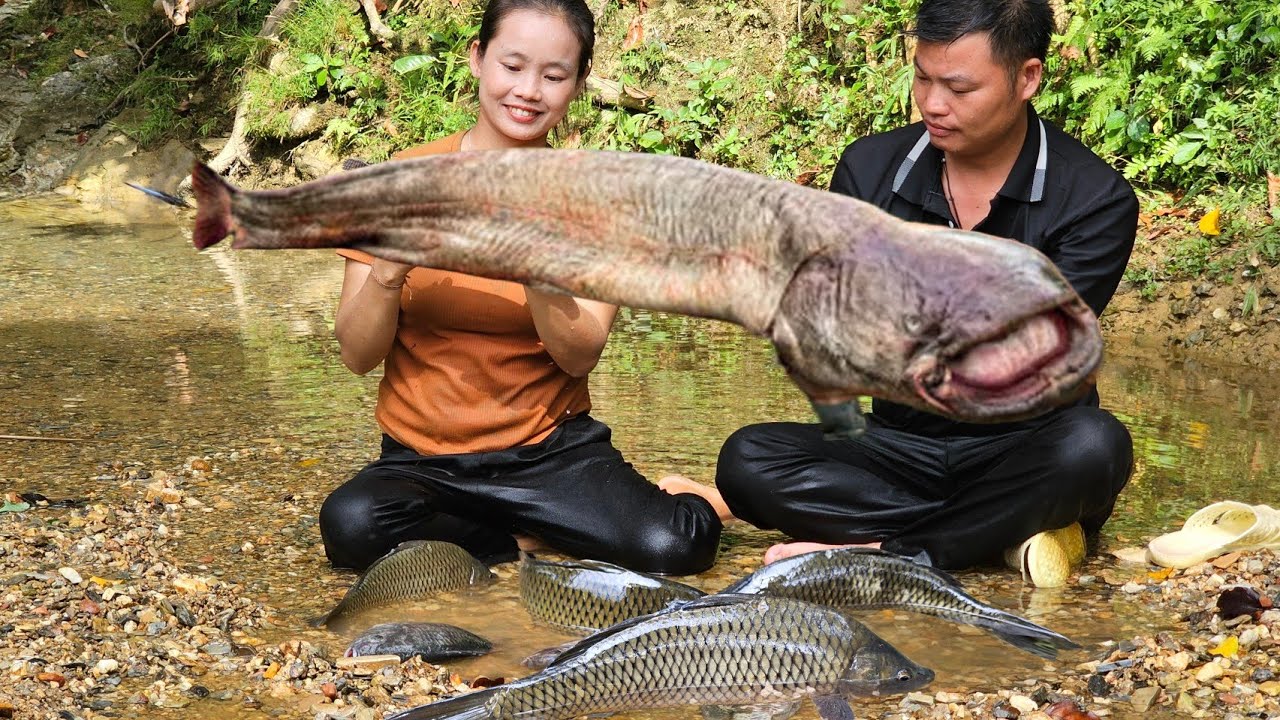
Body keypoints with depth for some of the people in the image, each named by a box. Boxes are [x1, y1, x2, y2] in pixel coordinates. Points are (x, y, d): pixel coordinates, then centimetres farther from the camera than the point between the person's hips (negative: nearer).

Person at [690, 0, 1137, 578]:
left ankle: (880, 551, -21)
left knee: (1094, 445, -36)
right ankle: (1008, 533, -19)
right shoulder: (870, 168, 0)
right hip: (900, 442, 3)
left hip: (1021, 453, -3)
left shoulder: (1096, 201, -10)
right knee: (747, 459, -21)